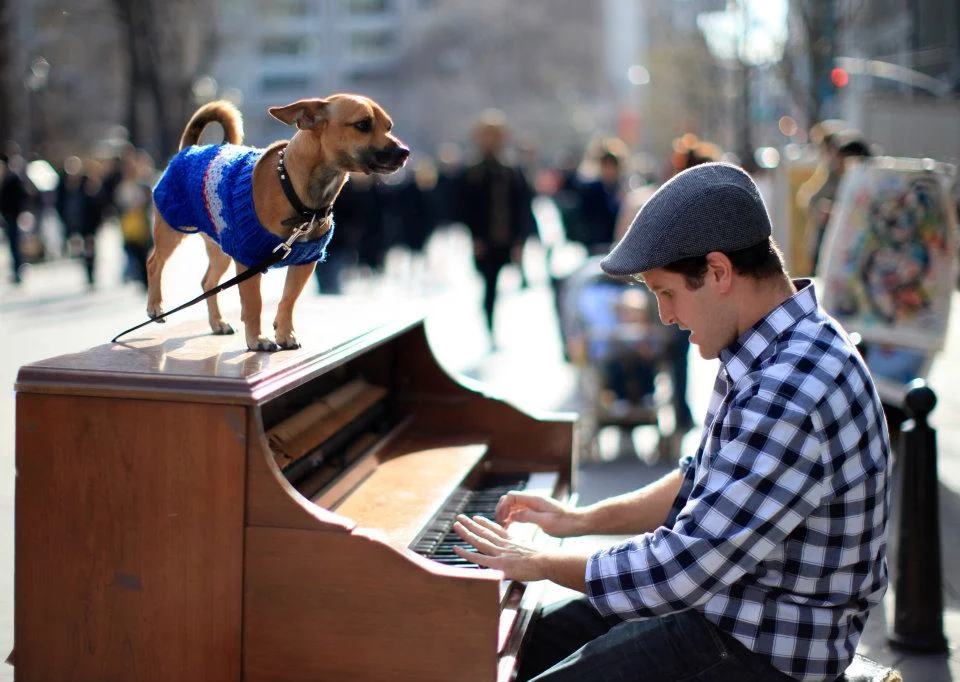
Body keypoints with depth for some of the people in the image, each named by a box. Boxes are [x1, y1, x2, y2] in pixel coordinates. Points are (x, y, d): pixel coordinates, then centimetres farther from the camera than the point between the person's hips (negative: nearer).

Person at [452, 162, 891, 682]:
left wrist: (541, 563, -15)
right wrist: (581, 519, 11)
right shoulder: (770, 353, 2)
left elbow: (681, 570, -29)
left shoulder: (790, 396, -31)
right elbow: (702, 483, 16)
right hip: (725, 595, 10)